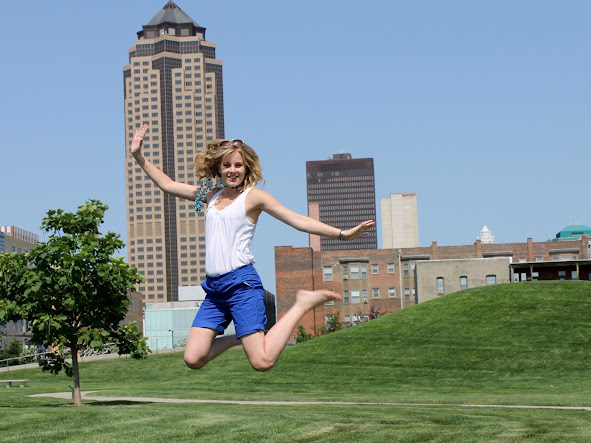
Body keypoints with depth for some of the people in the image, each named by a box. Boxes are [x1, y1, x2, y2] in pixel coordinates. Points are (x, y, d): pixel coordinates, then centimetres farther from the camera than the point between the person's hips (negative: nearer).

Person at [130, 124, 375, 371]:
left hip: (242, 283, -6)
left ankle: (302, 306, 4)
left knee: (262, 362, -17)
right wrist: (139, 157, 24)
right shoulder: (210, 195, 17)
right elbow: (167, 185, 27)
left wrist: (342, 233, -10)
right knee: (193, 359, -7)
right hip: (214, 288, 6)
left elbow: (298, 220, -2)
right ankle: (240, 337, 18)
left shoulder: (253, 196, 1)